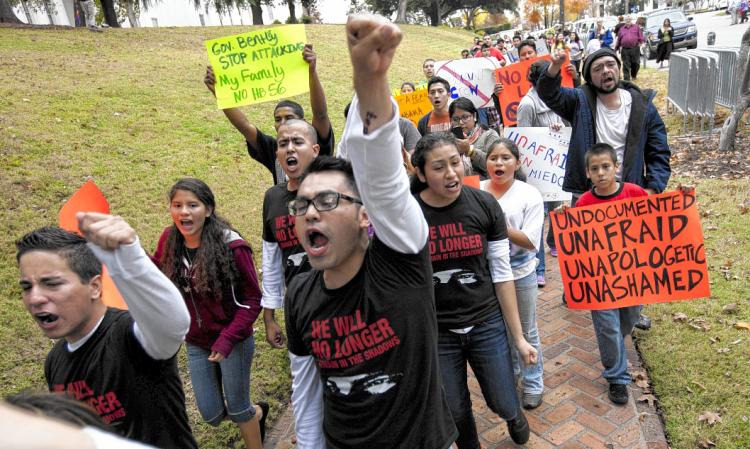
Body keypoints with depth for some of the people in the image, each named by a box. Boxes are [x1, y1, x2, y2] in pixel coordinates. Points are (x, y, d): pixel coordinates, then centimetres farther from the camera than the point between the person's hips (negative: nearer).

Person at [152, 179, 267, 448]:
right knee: (212, 416, 15)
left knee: (237, 410, 12)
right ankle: (257, 413, 46)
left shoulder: (231, 246, -22)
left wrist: (227, 340, -24)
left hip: (233, 341, -5)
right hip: (196, 343, 5)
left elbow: (253, 300, -16)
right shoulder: (169, 240, -8)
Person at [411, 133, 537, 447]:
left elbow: (502, 274, -3)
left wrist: (518, 337, 0)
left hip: (487, 324, 1)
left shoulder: (485, 205, -10)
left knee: (504, 407, 14)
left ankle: (514, 413, 53)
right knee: (454, 414, 15)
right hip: (434, 332, 0)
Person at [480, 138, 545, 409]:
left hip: (520, 274, -2)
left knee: (526, 332, 14)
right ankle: (508, 373, 44)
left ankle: (533, 384, 35)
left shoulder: (530, 195, -10)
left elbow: (531, 241, -16)